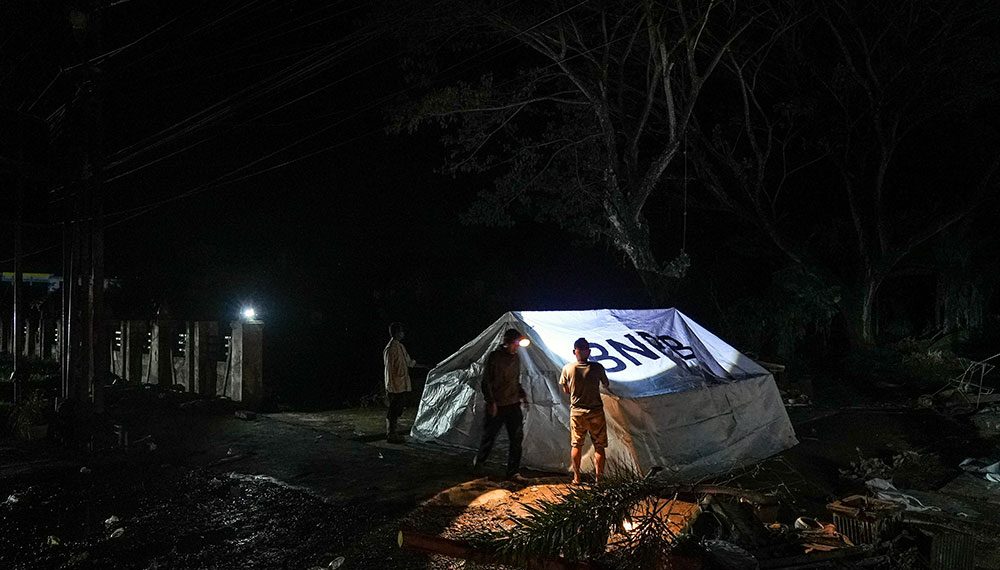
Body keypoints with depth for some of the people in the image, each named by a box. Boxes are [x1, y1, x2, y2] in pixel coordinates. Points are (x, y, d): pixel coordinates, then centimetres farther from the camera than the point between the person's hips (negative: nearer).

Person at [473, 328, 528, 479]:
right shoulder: (494, 357, -10)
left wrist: (522, 394, 5)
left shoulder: (516, 358, 9)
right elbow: (486, 381, -9)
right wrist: (491, 402, -14)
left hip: (514, 405, 5)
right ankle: (478, 462, 29)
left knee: (517, 438, 2)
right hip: (496, 406, -5)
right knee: (489, 436, 6)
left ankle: (513, 472, 11)